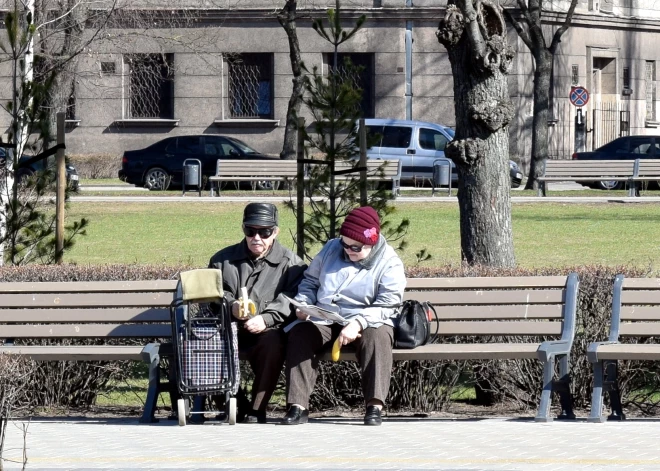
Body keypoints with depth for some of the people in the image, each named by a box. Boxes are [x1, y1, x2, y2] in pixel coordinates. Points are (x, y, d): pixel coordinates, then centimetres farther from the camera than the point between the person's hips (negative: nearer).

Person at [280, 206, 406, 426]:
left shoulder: (390, 265, -5)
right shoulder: (331, 249, 10)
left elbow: (385, 307, -14)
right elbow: (310, 281, 18)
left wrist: (358, 324, -31)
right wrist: (303, 303, -3)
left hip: (366, 323, -3)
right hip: (323, 321, 3)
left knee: (378, 337, -37)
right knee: (299, 333, -27)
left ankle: (375, 406, -41)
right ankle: (298, 406, -32)